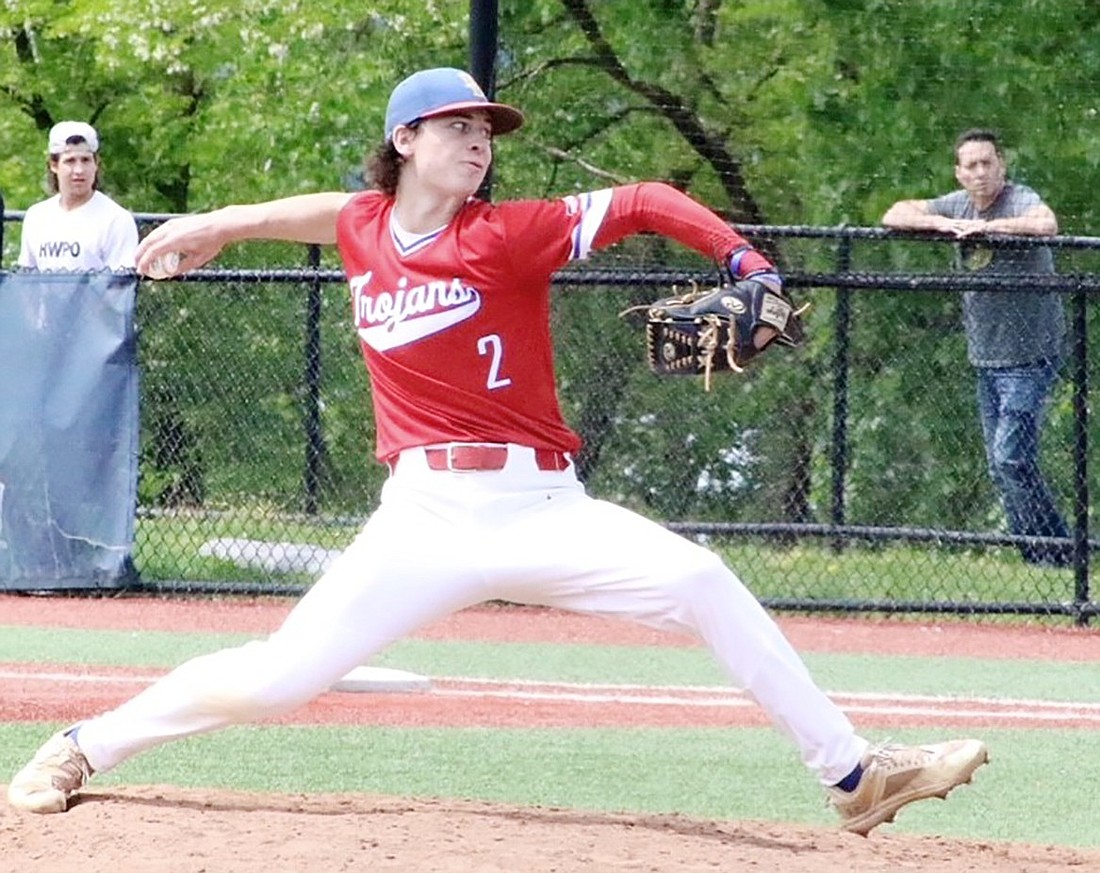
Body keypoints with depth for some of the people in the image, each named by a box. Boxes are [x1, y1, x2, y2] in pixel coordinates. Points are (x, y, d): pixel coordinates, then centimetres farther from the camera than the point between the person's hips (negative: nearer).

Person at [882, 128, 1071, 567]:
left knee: (1011, 457, -16)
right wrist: (942, 223, -7)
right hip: (986, 358, 8)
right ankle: (1035, 556, 13)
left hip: (1029, 357, -8)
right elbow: (894, 215, 12)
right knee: (999, 467, 7)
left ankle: (1059, 555, -9)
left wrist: (985, 226, -25)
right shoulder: (959, 205, 9)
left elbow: (1046, 223, -36)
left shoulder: (1021, 200, -13)